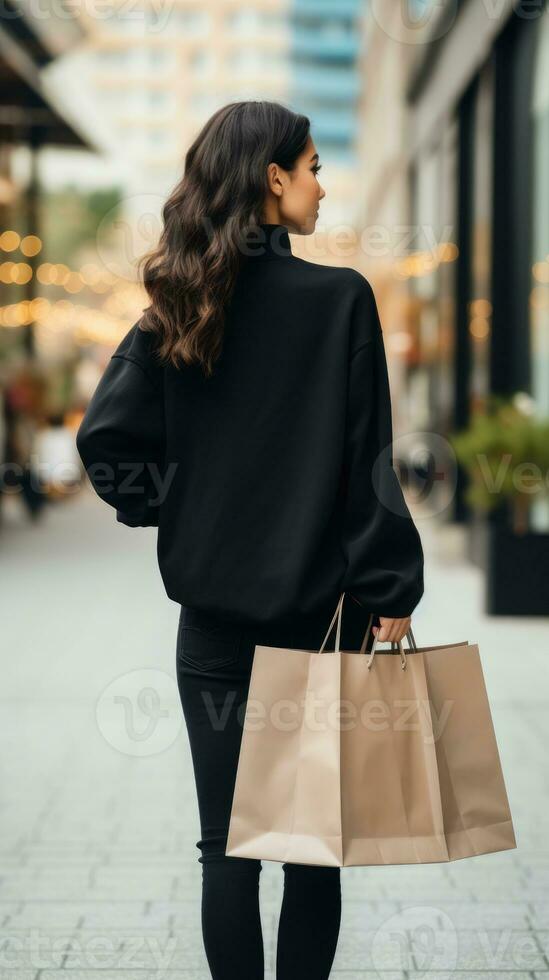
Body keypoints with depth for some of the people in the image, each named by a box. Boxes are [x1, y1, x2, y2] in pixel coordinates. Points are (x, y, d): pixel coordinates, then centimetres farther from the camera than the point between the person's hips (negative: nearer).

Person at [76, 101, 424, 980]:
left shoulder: (177, 306, 2)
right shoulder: (340, 298, -9)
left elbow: (107, 438, -4)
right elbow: (369, 462, -11)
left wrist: (172, 509, 7)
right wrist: (393, 593, -8)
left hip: (212, 609, 3)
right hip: (320, 606, -3)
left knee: (226, 842, 8)